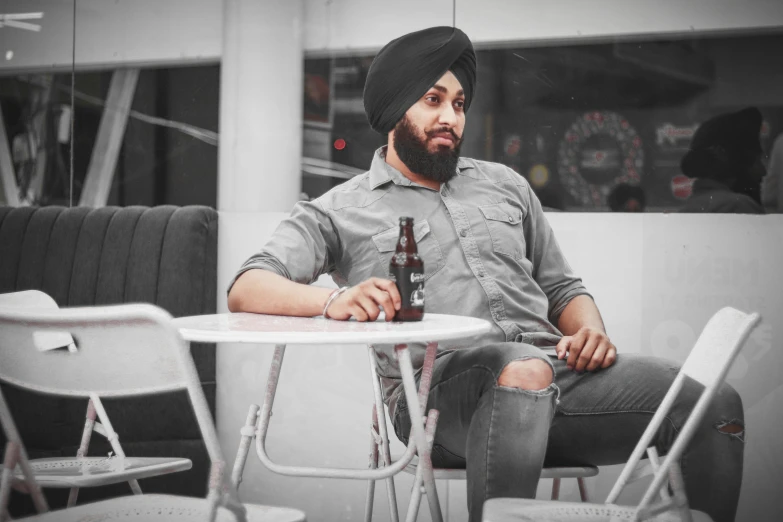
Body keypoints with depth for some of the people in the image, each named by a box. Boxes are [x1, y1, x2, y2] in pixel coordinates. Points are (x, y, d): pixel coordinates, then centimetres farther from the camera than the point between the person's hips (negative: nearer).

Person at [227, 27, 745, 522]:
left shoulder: (505, 185, 27)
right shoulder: (341, 212, 14)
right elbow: (246, 289, 1)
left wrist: (591, 333, 4)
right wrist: (334, 300, -21)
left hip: (555, 372, 5)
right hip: (436, 388, -4)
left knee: (717, 405, -17)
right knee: (524, 368, -40)